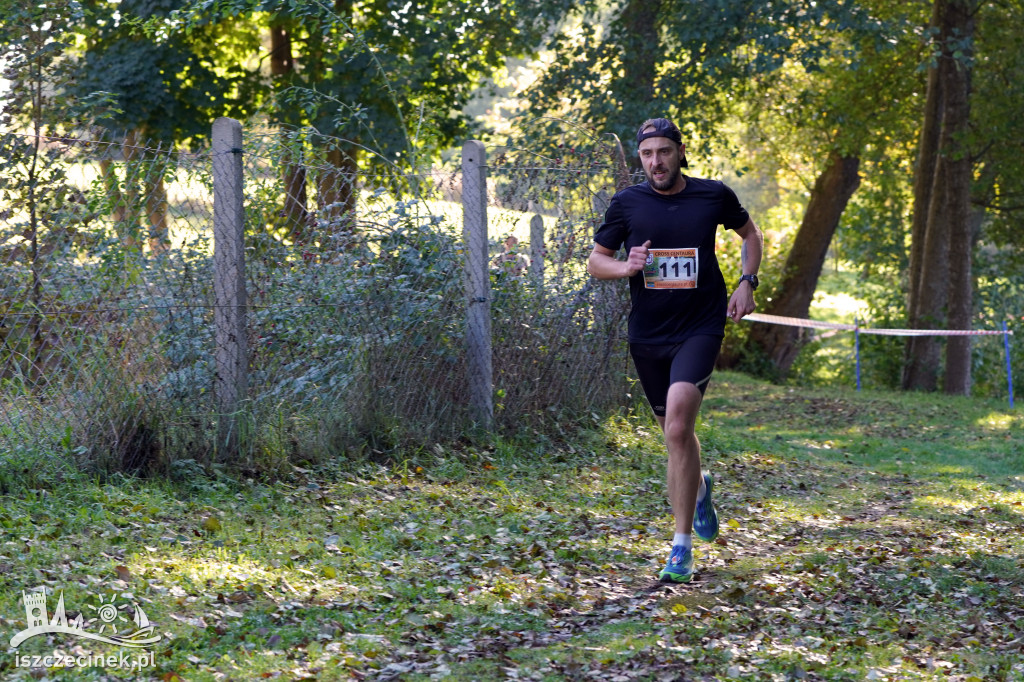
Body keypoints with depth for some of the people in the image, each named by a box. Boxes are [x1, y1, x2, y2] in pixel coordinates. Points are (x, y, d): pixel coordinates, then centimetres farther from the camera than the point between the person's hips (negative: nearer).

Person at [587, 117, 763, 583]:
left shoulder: (714, 195, 0)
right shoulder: (626, 203, 0)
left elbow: (750, 234, 18)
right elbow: (595, 261, 8)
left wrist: (747, 284, 5)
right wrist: (626, 267, -13)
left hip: (700, 328, -3)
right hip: (647, 335, 3)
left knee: (678, 427, -21)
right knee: (675, 433, 15)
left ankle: (682, 549, -16)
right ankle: (699, 489, 51)